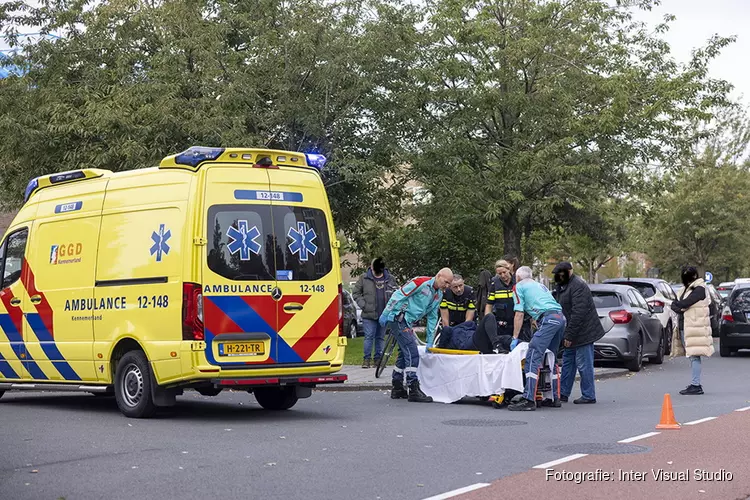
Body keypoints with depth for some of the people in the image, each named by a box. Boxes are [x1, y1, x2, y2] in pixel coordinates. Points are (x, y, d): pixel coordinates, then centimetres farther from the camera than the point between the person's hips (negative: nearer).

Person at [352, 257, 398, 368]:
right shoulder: (364, 278, 2)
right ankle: (366, 359, 4)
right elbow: (356, 293, 6)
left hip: (384, 314, 2)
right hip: (369, 315, -2)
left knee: (380, 338, 9)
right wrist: (363, 305, -6)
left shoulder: (389, 279, 7)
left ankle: (378, 359, 17)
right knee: (369, 337, -4)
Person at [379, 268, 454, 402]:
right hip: (398, 317, -10)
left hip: (408, 322, 10)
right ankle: (414, 390, -14)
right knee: (412, 352, -14)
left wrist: (430, 341, 12)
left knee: (404, 353, 15)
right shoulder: (421, 282, -17)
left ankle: (397, 389, 26)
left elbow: (432, 318, 15)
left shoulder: (439, 295, 10)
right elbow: (399, 295, -17)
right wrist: (385, 314, -17)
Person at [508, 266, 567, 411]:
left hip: (548, 318, -8)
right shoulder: (540, 285, 34)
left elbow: (519, 315, 5)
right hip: (561, 317, 8)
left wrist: (515, 338, 8)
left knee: (533, 358, -14)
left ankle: (529, 400, -25)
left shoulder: (519, 286, 12)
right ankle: (554, 398, 19)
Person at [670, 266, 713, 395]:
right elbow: (680, 306, 15)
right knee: (692, 356, 11)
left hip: (695, 326, -9)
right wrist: (678, 307, -8)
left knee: (694, 356, -9)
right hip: (684, 326, 9)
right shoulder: (687, 289, 19)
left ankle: (696, 385, -10)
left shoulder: (699, 289, -10)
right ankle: (695, 384, 16)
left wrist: (675, 304, 1)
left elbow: (685, 303, -20)